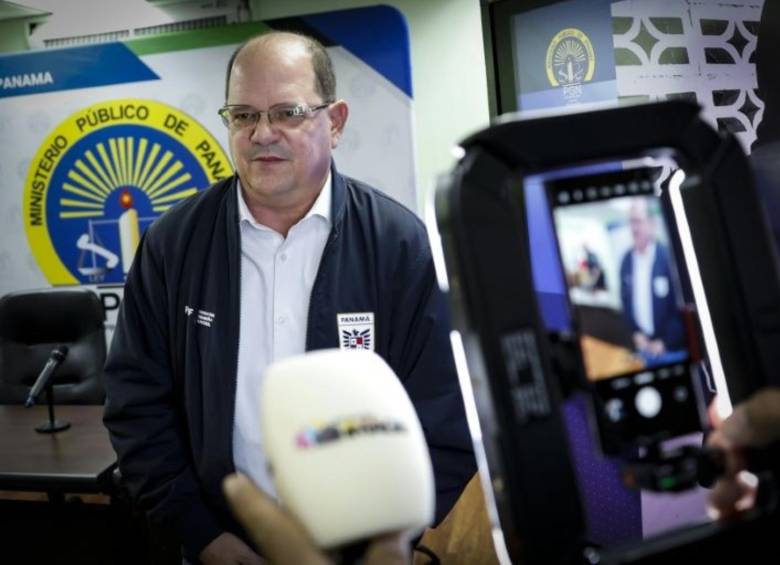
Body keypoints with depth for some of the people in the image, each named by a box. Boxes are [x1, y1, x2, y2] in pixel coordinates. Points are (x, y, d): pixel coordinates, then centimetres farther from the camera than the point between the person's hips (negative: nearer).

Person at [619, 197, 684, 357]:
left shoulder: (667, 257, -14)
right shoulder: (626, 260, 0)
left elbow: (678, 305, -11)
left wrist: (665, 342, -11)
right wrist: (636, 333, -1)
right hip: (640, 343, 3)